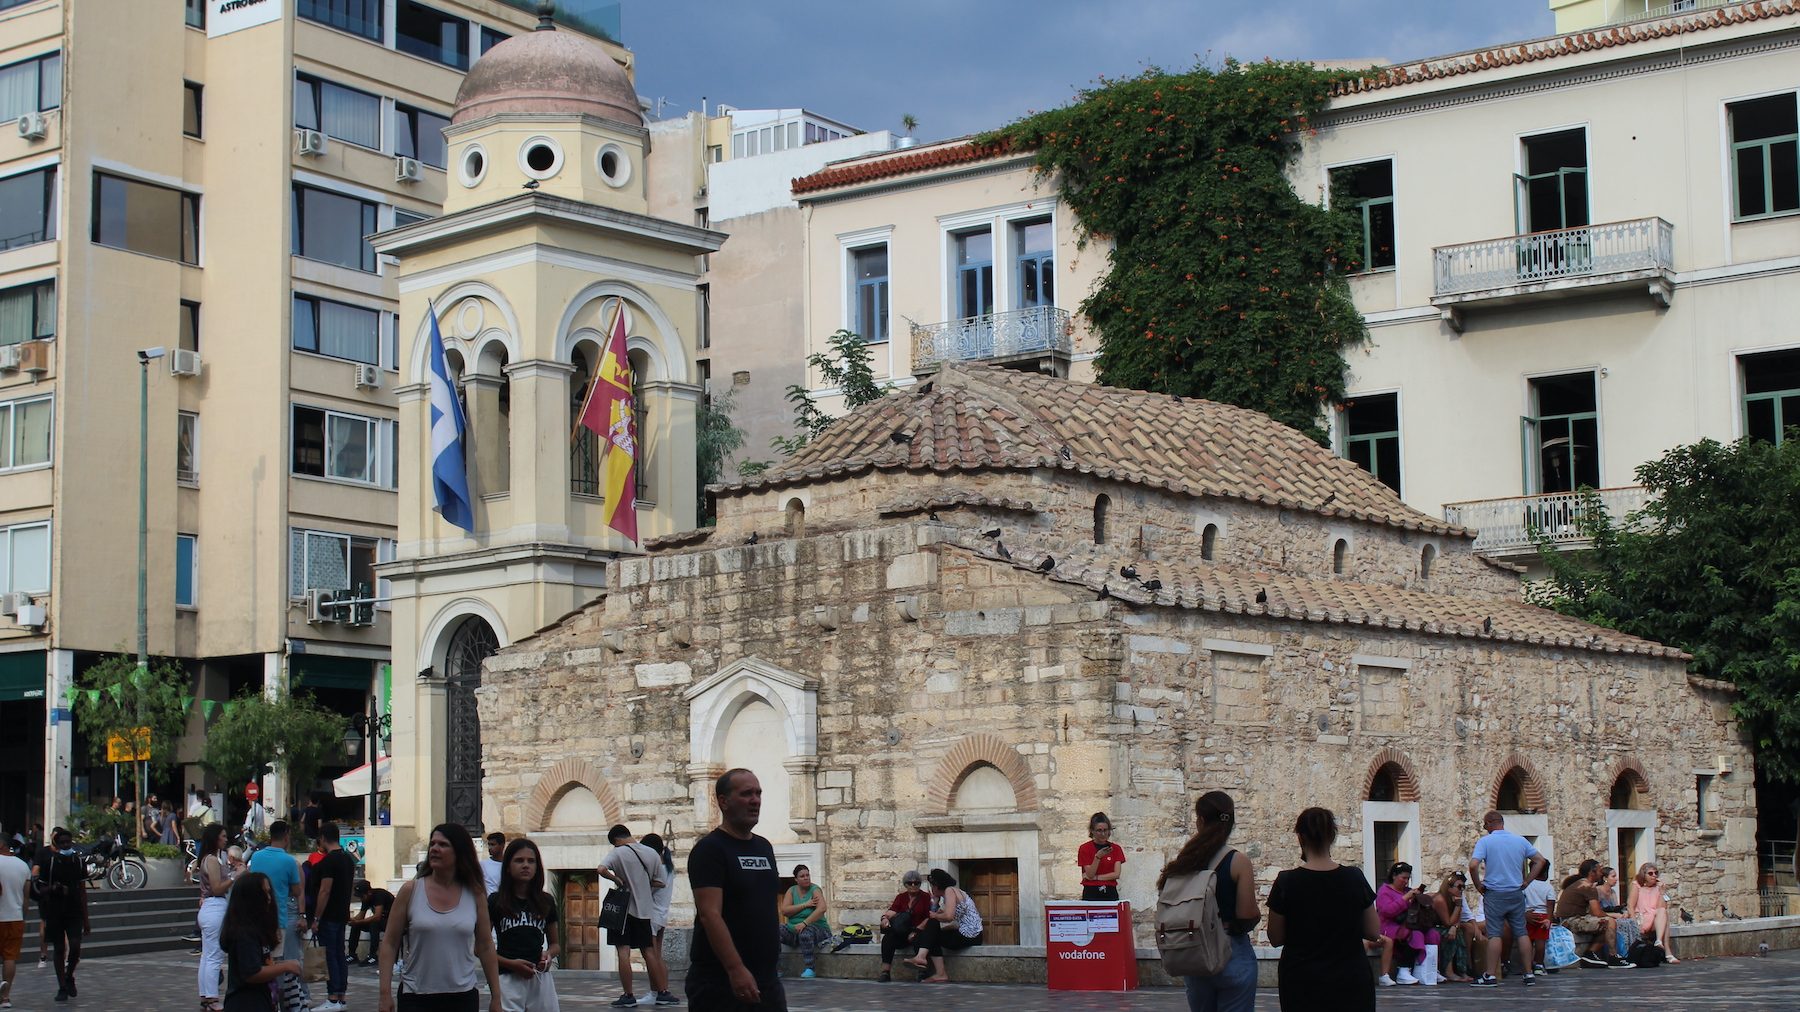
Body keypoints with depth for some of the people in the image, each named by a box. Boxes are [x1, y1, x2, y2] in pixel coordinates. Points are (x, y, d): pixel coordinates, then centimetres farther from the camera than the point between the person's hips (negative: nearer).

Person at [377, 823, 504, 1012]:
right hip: (417, 996, -1)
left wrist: (496, 997, 7)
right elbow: (390, 943, 0)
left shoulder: (475, 895, 3)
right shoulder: (410, 891, -1)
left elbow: (485, 948, 8)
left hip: (463, 996, 1)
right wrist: (385, 993, -7)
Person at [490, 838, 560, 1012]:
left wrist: (548, 955, -3)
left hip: (540, 978, 3)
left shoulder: (546, 902, 10)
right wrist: (510, 963, -13)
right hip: (508, 978, -3)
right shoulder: (496, 901, 0)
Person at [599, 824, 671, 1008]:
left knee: (623, 951, -3)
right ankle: (662, 991, 14)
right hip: (644, 909, 5)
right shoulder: (652, 854, 6)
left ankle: (628, 996, -5)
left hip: (624, 909, -5)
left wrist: (617, 879, -9)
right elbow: (658, 882, 8)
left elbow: (602, 869, -23)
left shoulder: (618, 853, -8)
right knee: (649, 952, 12)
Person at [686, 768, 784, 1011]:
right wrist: (736, 970, -27)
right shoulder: (710, 850, -10)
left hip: (767, 981, 8)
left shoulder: (764, 848, 15)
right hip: (718, 983, -8)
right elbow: (709, 915, -19)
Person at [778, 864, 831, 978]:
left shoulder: (815, 889, -4)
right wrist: (805, 905, -14)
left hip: (816, 927, -4)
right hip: (793, 928, 4)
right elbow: (784, 910, -4)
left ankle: (809, 969, -31)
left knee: (805, 932, -38)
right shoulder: (792, 890, 9)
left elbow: (822, 909, -21)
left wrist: (804, 923, -29)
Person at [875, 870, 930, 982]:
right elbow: (892, 911, 0)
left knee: (919, 940, -38)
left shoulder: (926, 897, 4)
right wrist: (885, 918, -25)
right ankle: (885, 972, -30)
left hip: (919, 932, -3)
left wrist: (916, 930, -19)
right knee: (887, 938, -27)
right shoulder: (901, 897, 15)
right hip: (902, 935, 3)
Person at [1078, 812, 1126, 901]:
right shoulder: (1084, 849, 0)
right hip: (1091, 893, -2)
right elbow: (1090, 875, -6)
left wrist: (1096, 877, -9)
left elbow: (1116, 874, -1)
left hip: (1110, 893, 2)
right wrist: (1098, 857, -20)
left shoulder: (1116, 849, 8)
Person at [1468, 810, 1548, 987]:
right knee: (1521, 932, 9)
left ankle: (1490, 976, -5)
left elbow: (1473, 865, -19)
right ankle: (1529, 973, 10)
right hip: (1516, 893, 4)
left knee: (1494, 934, -4)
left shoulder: (1485, 841, -7)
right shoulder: (1520, 840, 6)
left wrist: (1478, 886, -6)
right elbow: (1540, 860, 10)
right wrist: (1527, 881, 10)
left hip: (1495, 894, -4)